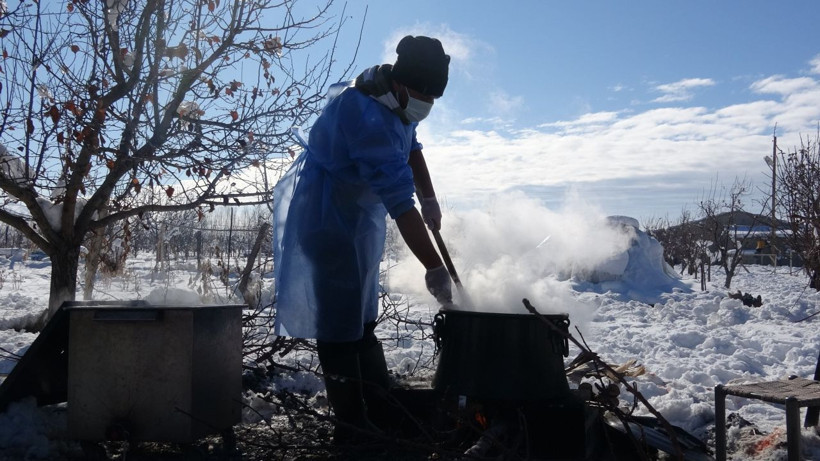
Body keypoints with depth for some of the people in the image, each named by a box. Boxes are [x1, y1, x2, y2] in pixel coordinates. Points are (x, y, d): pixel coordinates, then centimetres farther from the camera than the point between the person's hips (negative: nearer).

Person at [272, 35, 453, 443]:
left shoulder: (395, 101, 1)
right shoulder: (368, 118, -30)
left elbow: (411, 146, 22)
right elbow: (400, 204, -33)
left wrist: (429, 199, 14)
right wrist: (435, 269, -30)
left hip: (355, 218, 10)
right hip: (323, 220, -10)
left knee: (361, 322, 14)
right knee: (339, 326, -7)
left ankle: (380, 411, 24)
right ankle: (352, 425, 4)